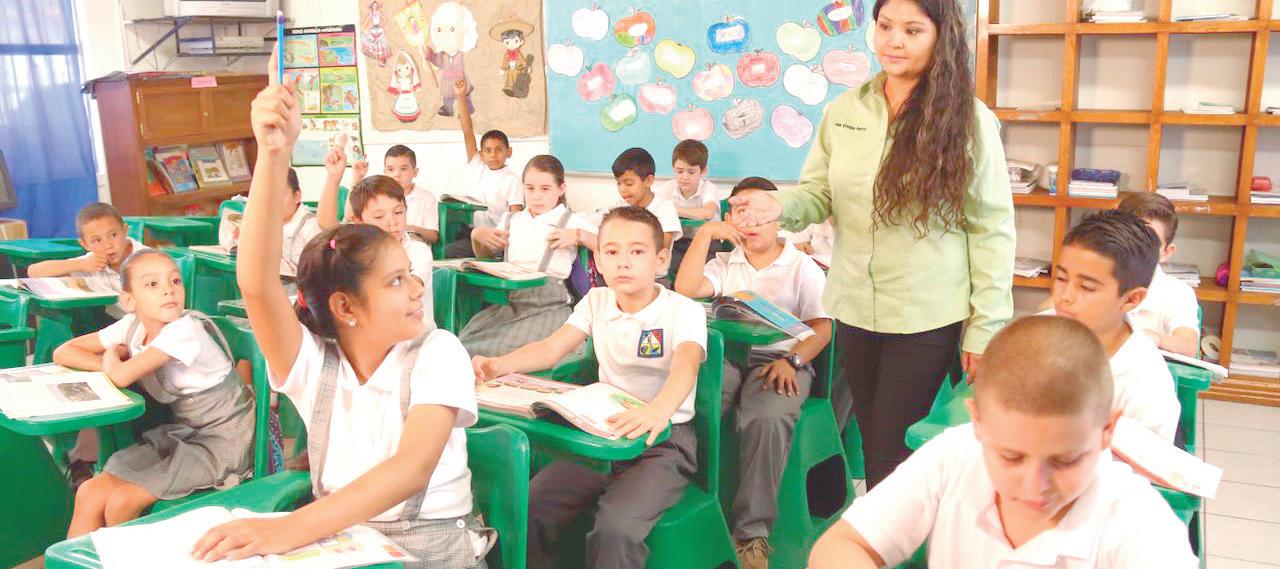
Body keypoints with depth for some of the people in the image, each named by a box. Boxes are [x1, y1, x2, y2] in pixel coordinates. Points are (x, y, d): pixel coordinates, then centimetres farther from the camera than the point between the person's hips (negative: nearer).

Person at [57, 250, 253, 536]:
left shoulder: (184, 330, -24)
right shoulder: (132, 325, -2)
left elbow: (121, 376, -26)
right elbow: (62, 353, 5)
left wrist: (113, 355, -4)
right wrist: (111, 363, -11)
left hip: (220, 441, -7)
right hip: (181, 433, 7)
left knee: (121, 502, -15)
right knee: (89, 494, -4)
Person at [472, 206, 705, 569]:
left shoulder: (684, 311, -10)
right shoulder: (596, 302, 8)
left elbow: (685, 367, -29)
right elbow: (551, 348, -1)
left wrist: (657, 411, -51)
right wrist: (499, 366, -22)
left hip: (664, 438, -4)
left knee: (616, 526, -30)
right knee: (530, 507, -16)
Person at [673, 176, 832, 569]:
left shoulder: (803, 267, 13)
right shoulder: (725, 264, 23)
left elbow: (821, 327, 4)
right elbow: (685, 290, 5)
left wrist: (791, 361, -16)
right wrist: (704, 234, 2)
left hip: (780, 359, -2)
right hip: (726, 355, 3)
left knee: (767, 418, -37)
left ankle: (752, 531, -27)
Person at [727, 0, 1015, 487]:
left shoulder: (970, 121, -8)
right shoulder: (843, 111, 2)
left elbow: (992, 228, -7)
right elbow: (818, 194, 5)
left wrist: (984, 328, -8)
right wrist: (781, 204, -19)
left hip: (928, 319, -4)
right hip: (855, 311, 4)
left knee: (892, 450, 4)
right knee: (871, 440, 18)